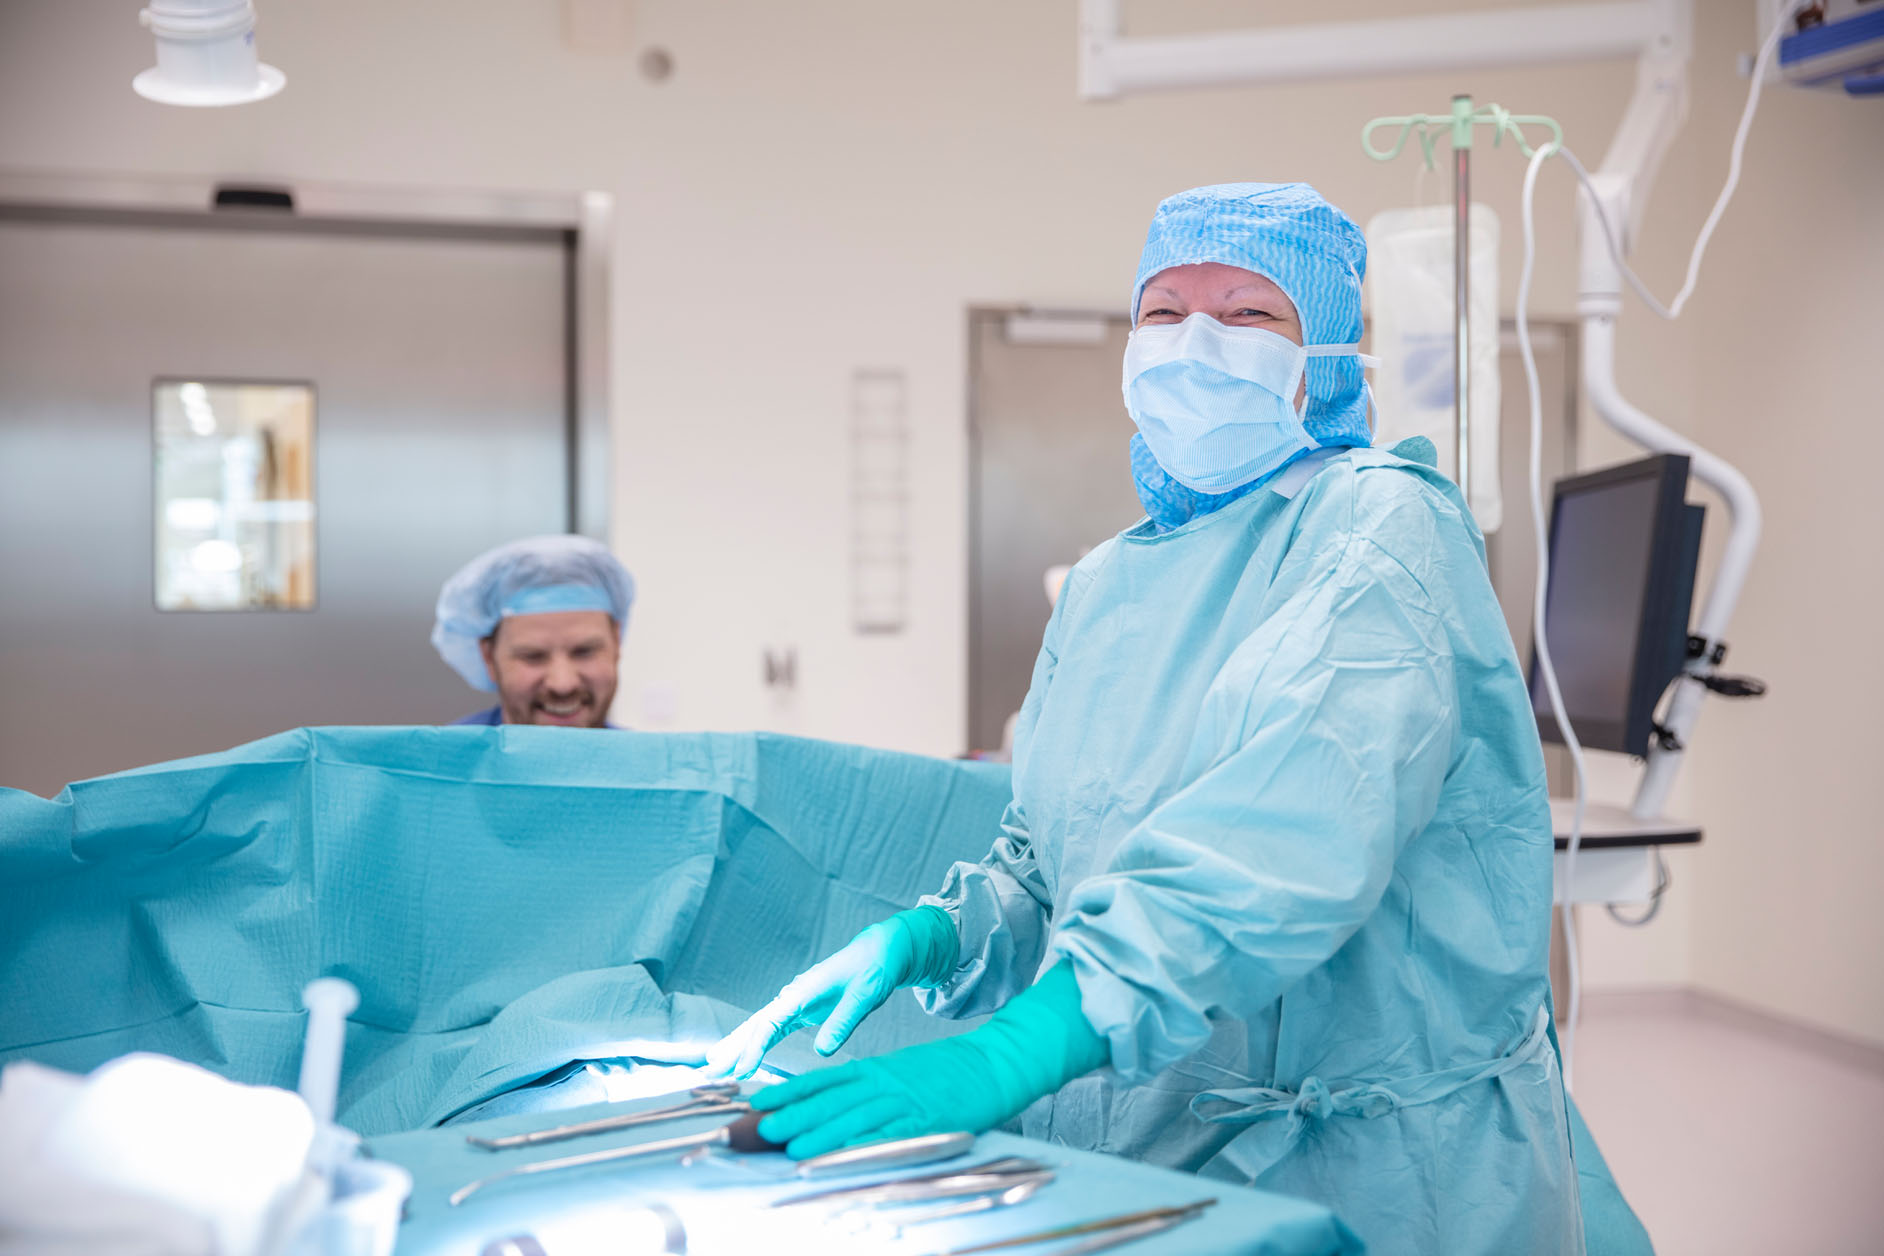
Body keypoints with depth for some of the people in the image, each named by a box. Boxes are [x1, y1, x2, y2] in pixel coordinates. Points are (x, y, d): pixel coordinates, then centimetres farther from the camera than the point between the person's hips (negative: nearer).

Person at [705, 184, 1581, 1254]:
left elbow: (1286, 847, -24)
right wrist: (927, 940, -2)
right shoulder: (1106, 584, 16)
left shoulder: (1382, 524, -8)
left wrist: (1010, 1053, -33)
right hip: (1117, 1152, 6)